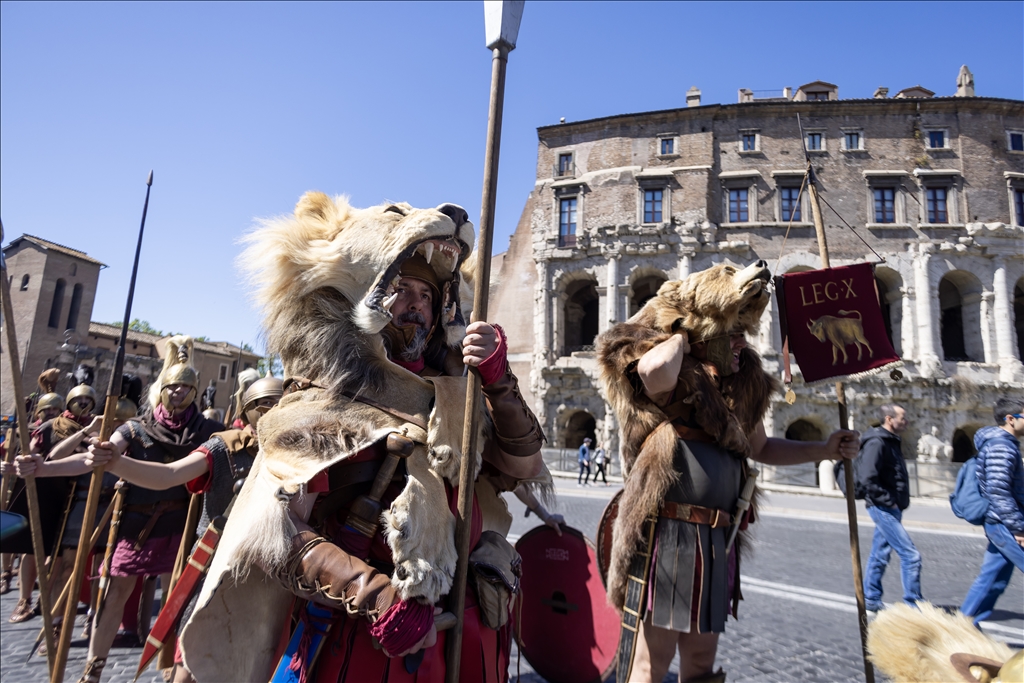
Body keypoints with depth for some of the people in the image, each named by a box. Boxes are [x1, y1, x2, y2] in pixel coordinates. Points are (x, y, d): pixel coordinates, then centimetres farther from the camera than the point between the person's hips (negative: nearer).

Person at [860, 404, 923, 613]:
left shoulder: (891, 442, 15)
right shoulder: (876, 443, -17)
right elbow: (868, 478, -23)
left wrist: (901, 500, 13)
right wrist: (889, 501, -18)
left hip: (891, 509, 10)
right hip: (883, 508, -10)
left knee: (880, 555, 14)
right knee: (910, 555, -7)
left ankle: (870, 599, 22)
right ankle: (913, 604, 3)